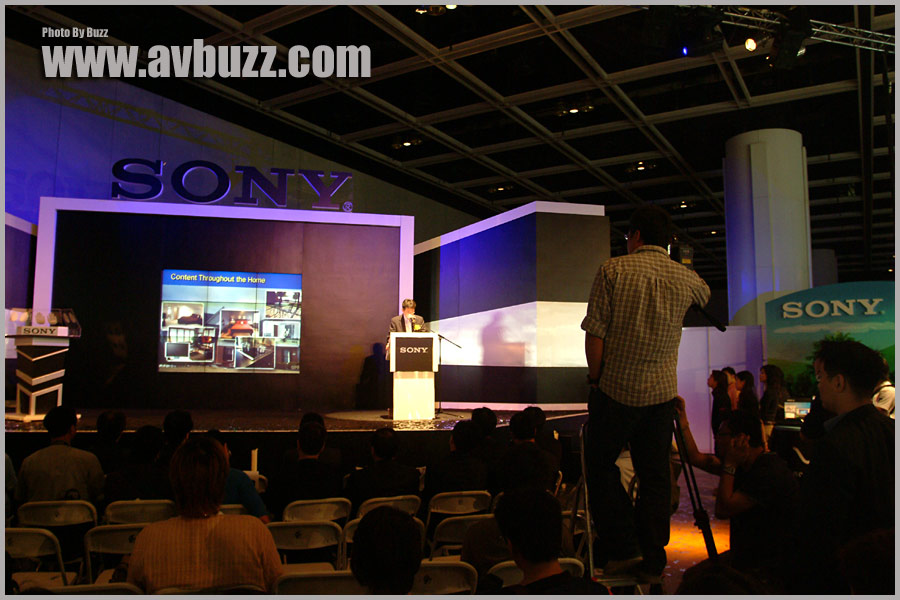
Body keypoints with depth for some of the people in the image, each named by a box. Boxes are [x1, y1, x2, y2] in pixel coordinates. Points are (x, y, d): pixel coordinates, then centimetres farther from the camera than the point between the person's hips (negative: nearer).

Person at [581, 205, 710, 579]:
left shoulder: (612, 271, -6)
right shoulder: (686, 279, 4)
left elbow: (594, 334, -11)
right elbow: (705, 296, 29)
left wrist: (595, 380, 1)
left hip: (616, 389, -3)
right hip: (662, 392, 4)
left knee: (599, 463, 13)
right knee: (655, 475, 12)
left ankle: (622, 546, 11)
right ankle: (652, 559, 18)